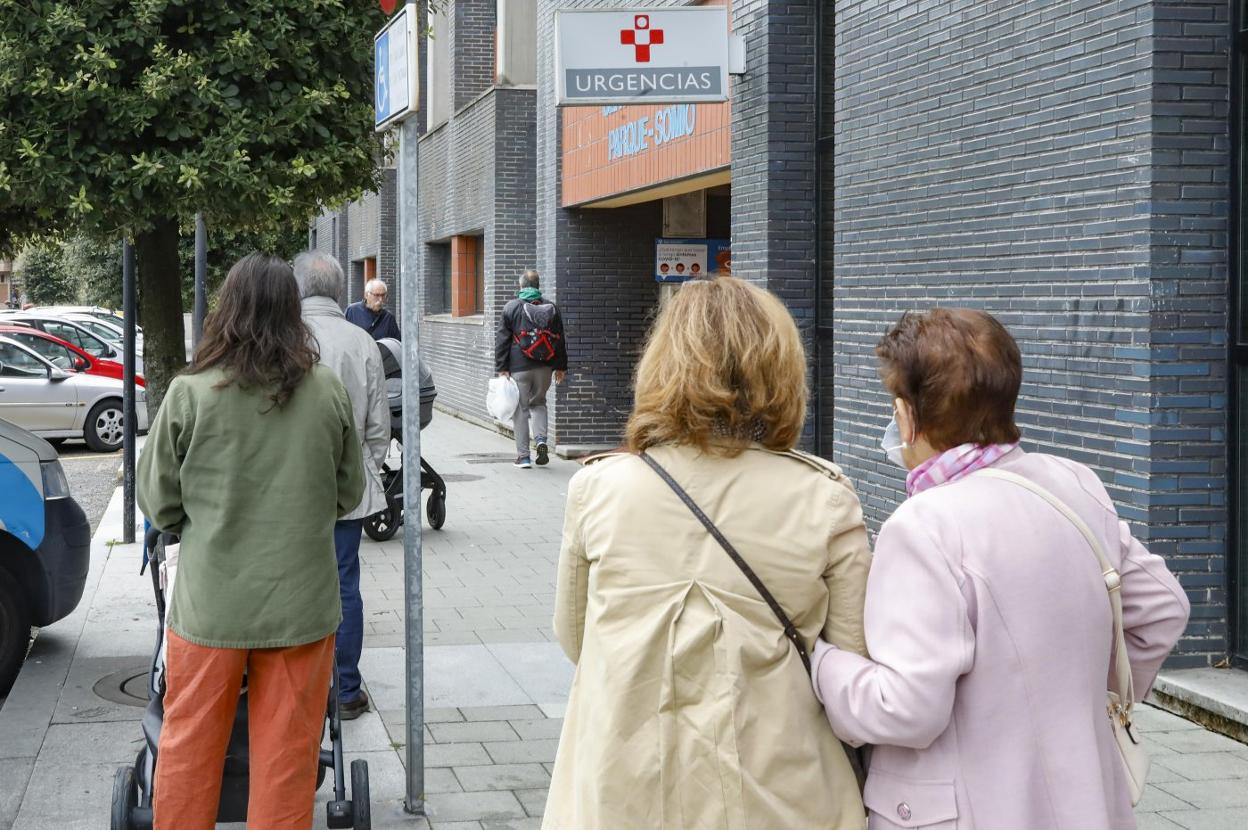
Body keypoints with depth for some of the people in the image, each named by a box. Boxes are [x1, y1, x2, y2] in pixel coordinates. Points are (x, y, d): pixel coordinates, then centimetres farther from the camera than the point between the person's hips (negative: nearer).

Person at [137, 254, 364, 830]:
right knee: (287, 754, 10)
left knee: (189, 745, 14)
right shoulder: (328, 392, -5)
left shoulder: (189, 394, -10)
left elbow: (157, 502, 0)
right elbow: (348, 493, 7)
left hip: (209, 603, -1)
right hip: (300, 602, 1)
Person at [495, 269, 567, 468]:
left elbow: (502, 340, -4)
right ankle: (541, 439, -2)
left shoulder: (511, 308, -3)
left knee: (520, 409, 3)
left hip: (519, 367, -3)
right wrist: (561, 367, 16)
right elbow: (560, 340, 10)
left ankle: (523, 455, 3)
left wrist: (501, 368, -1)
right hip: (544, 366, 3)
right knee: (538, 402, 21)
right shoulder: (551, 308, 6)